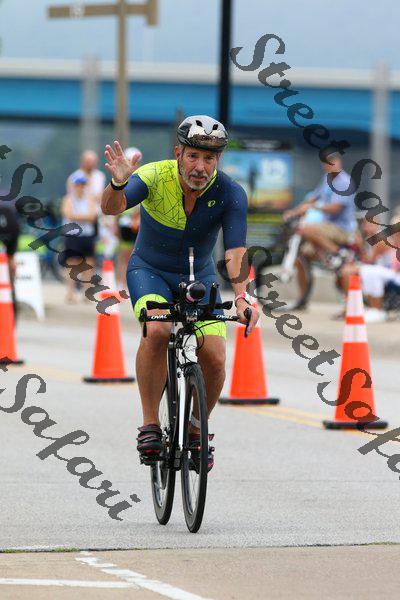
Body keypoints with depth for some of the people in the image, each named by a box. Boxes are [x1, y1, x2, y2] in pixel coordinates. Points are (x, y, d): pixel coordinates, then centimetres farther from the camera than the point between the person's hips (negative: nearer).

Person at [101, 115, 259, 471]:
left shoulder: (230, 194, -20)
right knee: (158, 331, -32)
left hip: (199, 279, 2)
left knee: (214, 358, -16)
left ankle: (195, 431, 10)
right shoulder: (154, 177, -23)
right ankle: (150, 425, -18)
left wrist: (242, 297, -45)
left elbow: (235, 251, -28)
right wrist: (118, 185, -60)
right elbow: (112, 208, -37)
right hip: (150, 271, -2)